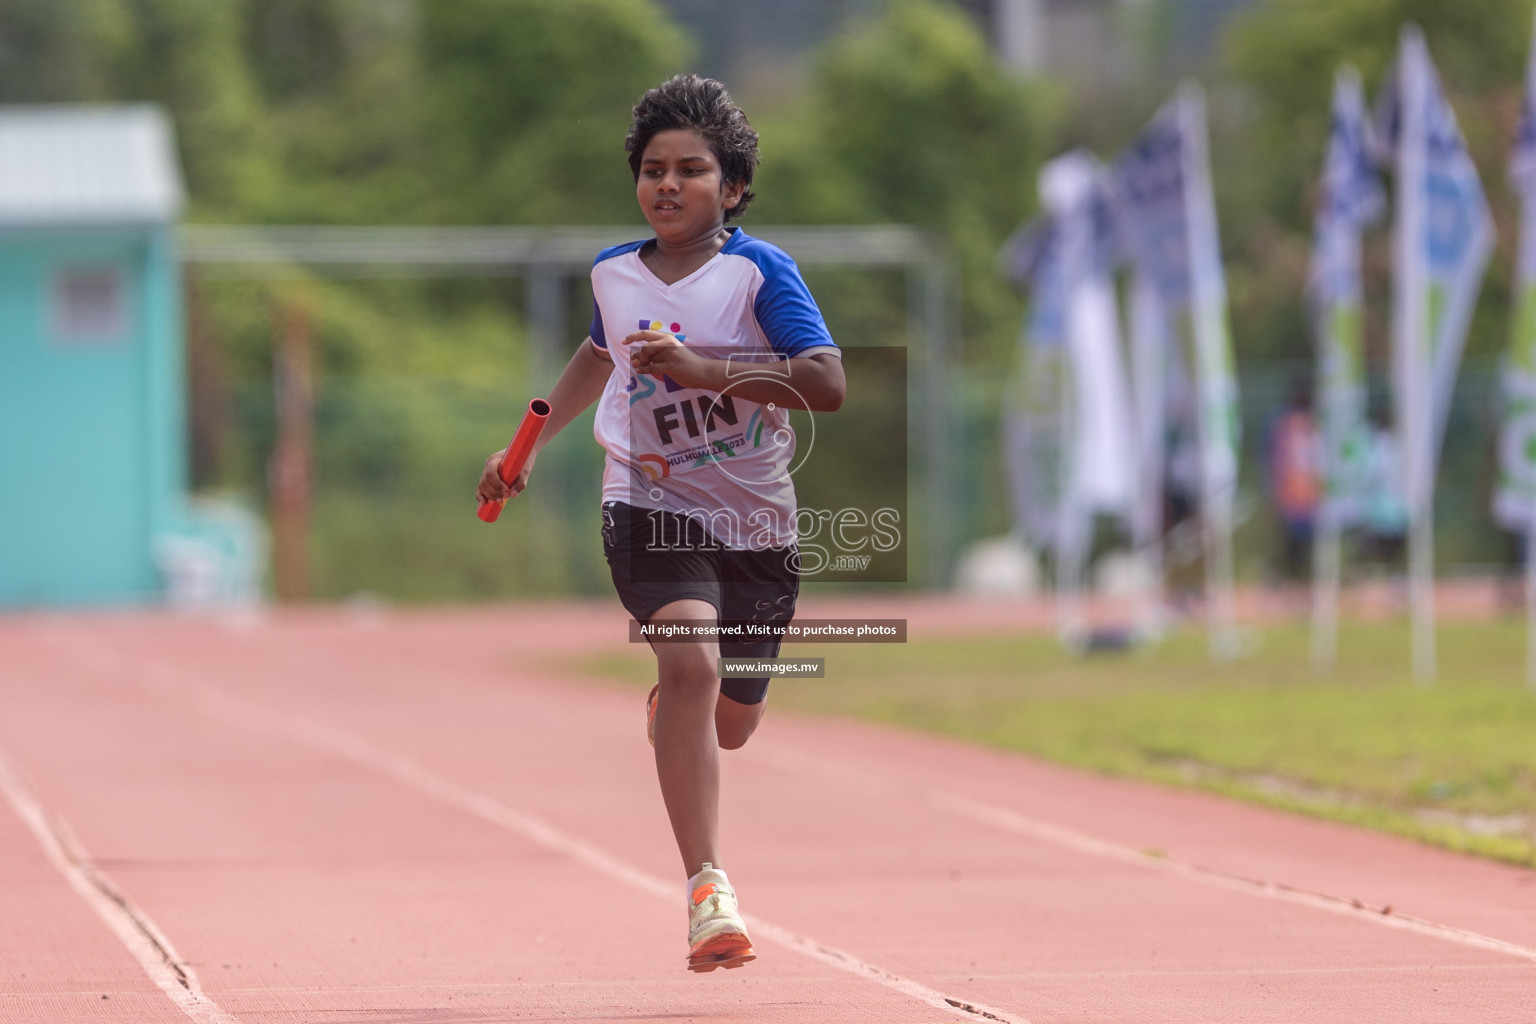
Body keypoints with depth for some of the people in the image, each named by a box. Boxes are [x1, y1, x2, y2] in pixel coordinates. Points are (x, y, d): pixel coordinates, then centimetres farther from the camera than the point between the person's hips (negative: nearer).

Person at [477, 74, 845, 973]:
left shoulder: (759, 270, -10)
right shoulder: (614, 274, 2)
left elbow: (829, 384, -22)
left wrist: (702, 369, -29)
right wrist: (531, 445, 25)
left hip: (759, 523, 0)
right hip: (652, 506, 0)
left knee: (732, 723, 15)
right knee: (691, 662, -29)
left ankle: (669, 708, 56)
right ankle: (708, 890, -33)